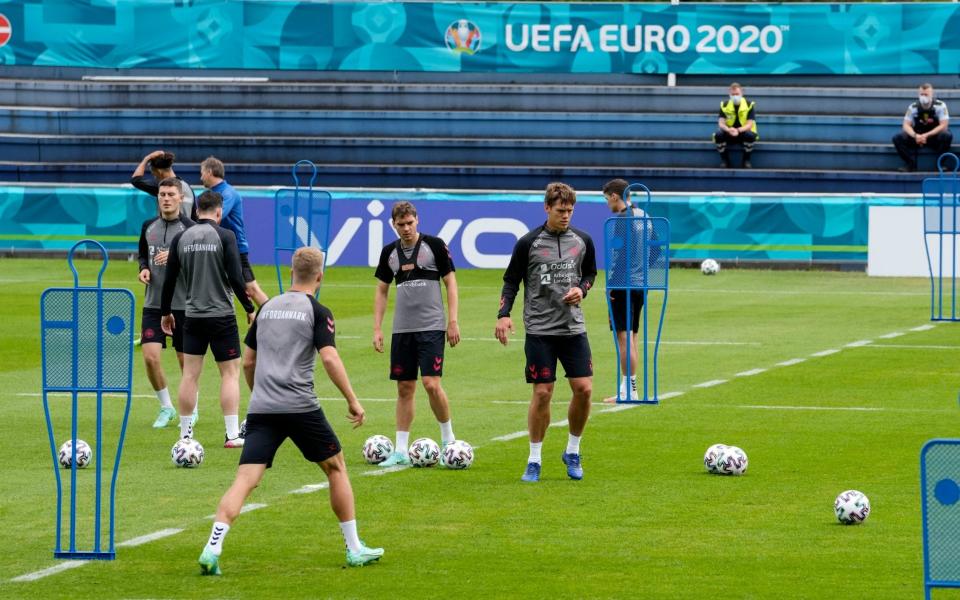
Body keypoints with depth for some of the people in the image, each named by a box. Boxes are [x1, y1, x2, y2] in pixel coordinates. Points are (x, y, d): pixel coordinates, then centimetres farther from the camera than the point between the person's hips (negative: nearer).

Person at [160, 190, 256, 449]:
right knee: (230, 372, 3)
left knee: (190, 374, 7)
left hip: (193, 317, 3)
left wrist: (166, 312, 18)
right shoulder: (225, 236, -8)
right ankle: (232, 435, -2)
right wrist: (250, 309, -2)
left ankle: (185, 434, 9)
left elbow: (169, 279, 6)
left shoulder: (181, 238, 3)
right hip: (222, 316, -3)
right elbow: (235, 278, -12)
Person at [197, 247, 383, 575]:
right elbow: (329, 358, -12)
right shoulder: (317, 312, 0)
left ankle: (212, 550, -23)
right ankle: (354, 549, 19)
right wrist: (352, 400, -6)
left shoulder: (267, 308, 16)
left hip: (261, 409, 4)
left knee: (245, 481, -5)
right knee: (336, 467, 15)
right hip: (300, 408, -4)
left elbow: (248, 362, 21)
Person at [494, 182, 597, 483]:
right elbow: (511, 282, 1)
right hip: (539, 331, -3)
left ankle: (573, 452, 16)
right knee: (542, 393, -5)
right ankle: (534, 461, 8)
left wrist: (581, 289, -2)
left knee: (583, 389, -4)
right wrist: (503, 315, -12)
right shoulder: (528, 243, -5)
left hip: (573, 328, 3)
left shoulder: (582, 241, 5)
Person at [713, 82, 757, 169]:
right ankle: (724, 160, -9)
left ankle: (746, 160, -12)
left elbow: (749, 124, -16)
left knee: (750, 135, -36)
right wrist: (729, 130, -35)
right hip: (729, 135, 1)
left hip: (743, 133, -1)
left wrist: (738, 130, -36)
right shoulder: (724, 105, -3)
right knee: (718, 134, -31)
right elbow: (721, 123, -11)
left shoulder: (749, 105, -8)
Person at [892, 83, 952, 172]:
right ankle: (911, 164, -16)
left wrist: (926, 136, -27)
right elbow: (906, 125, -5)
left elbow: (943, 125, -17)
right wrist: (915, 135, -27)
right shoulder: (913, 107, -4)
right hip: (918, 137, 2)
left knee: (947, 136, -35)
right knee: (897, 138, -21)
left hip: (934, 136, -2)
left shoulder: (940, 106, -11)